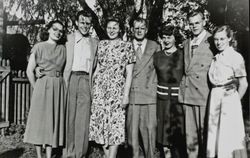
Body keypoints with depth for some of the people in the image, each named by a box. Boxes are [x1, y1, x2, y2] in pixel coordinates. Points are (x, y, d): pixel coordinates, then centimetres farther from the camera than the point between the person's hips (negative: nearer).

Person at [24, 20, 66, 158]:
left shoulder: (63, 49, 10)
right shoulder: (39, 47, -1)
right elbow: (29, 71, -3)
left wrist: (59, 85, 2)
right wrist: (37, 88, -1)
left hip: (59, 87, 4)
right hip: (42, 86, -3)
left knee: (53, 120, 6)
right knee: (39, 119, 2)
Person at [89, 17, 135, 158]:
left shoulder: (127, 46, 1)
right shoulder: (101, 44, 12)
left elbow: (129, 73, -3)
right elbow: (97, 68, 15)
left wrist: (126, 94, -10)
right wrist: (92, 87, 8)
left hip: (117, 88, -4)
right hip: (99, 89, 4)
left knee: (115, 124, -5)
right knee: (101, 123, 5)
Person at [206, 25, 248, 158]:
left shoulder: (235, 57, -8)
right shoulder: (216, 58, 10)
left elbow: (243, 84, -7)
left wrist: (235, 101, 0)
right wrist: (214, 99, 4)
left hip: (228, 98, -6)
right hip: (214, 99, 6)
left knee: (229, 137, 1)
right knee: (214, 133, 13)